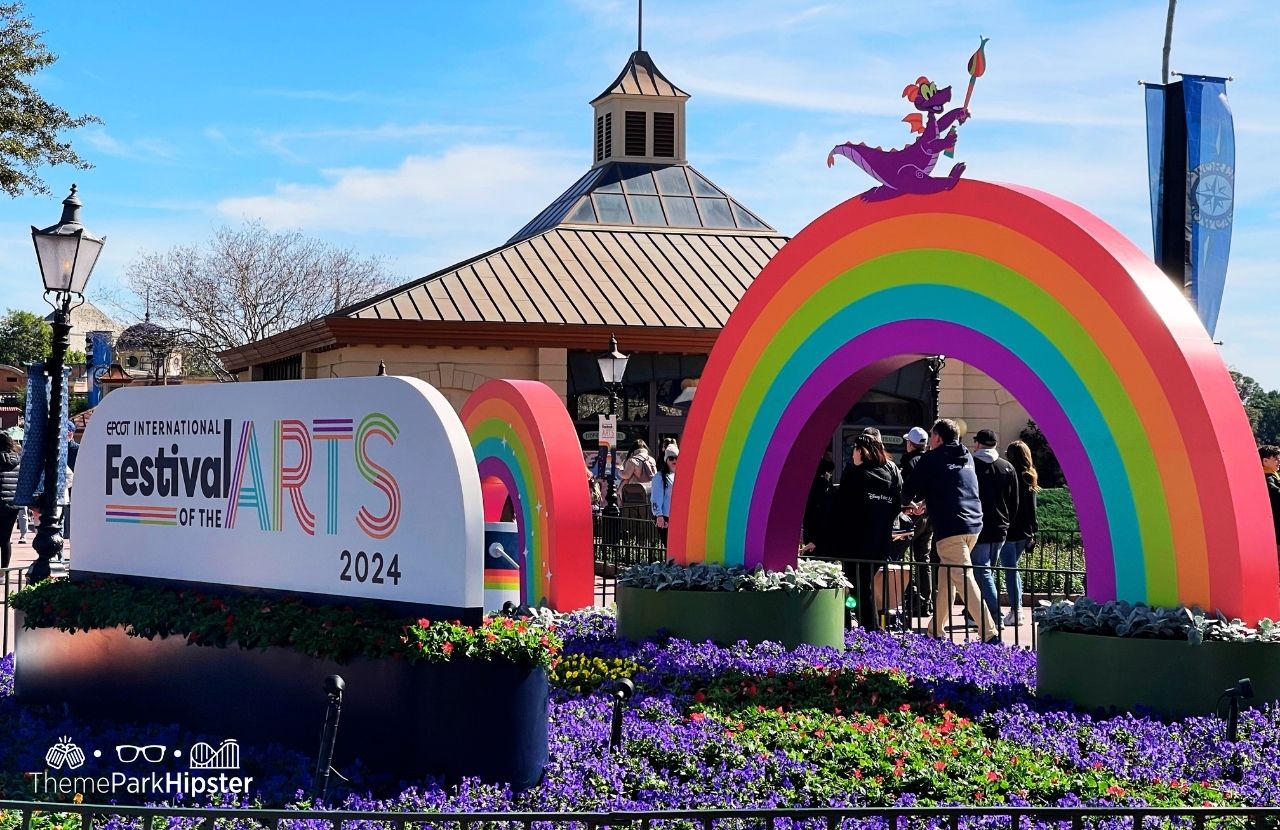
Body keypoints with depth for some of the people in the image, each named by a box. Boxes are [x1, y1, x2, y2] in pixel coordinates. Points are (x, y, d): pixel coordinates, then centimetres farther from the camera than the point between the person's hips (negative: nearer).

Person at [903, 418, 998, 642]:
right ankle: (936, 629, 24)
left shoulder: (931, 459, -1)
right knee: (947, 578, 18)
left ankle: (990, 632, -21)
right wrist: (925, 502, 40)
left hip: (949, 527, -7)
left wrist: (912, 503, 29)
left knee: (963, 579, -11)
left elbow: (911, 490, 6)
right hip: (974, 524, 8)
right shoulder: (967, 458, 19)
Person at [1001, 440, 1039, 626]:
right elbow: (1032, 508, 12)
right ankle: (1018, 608, 16)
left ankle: (1015, 611, -5)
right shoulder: (1030, 478, 8)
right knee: (1013, 568, 17)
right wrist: (1033, 532, 15)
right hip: (1024, 532, 7)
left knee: (1010, 569, -3)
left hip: (1007, 529, -7)